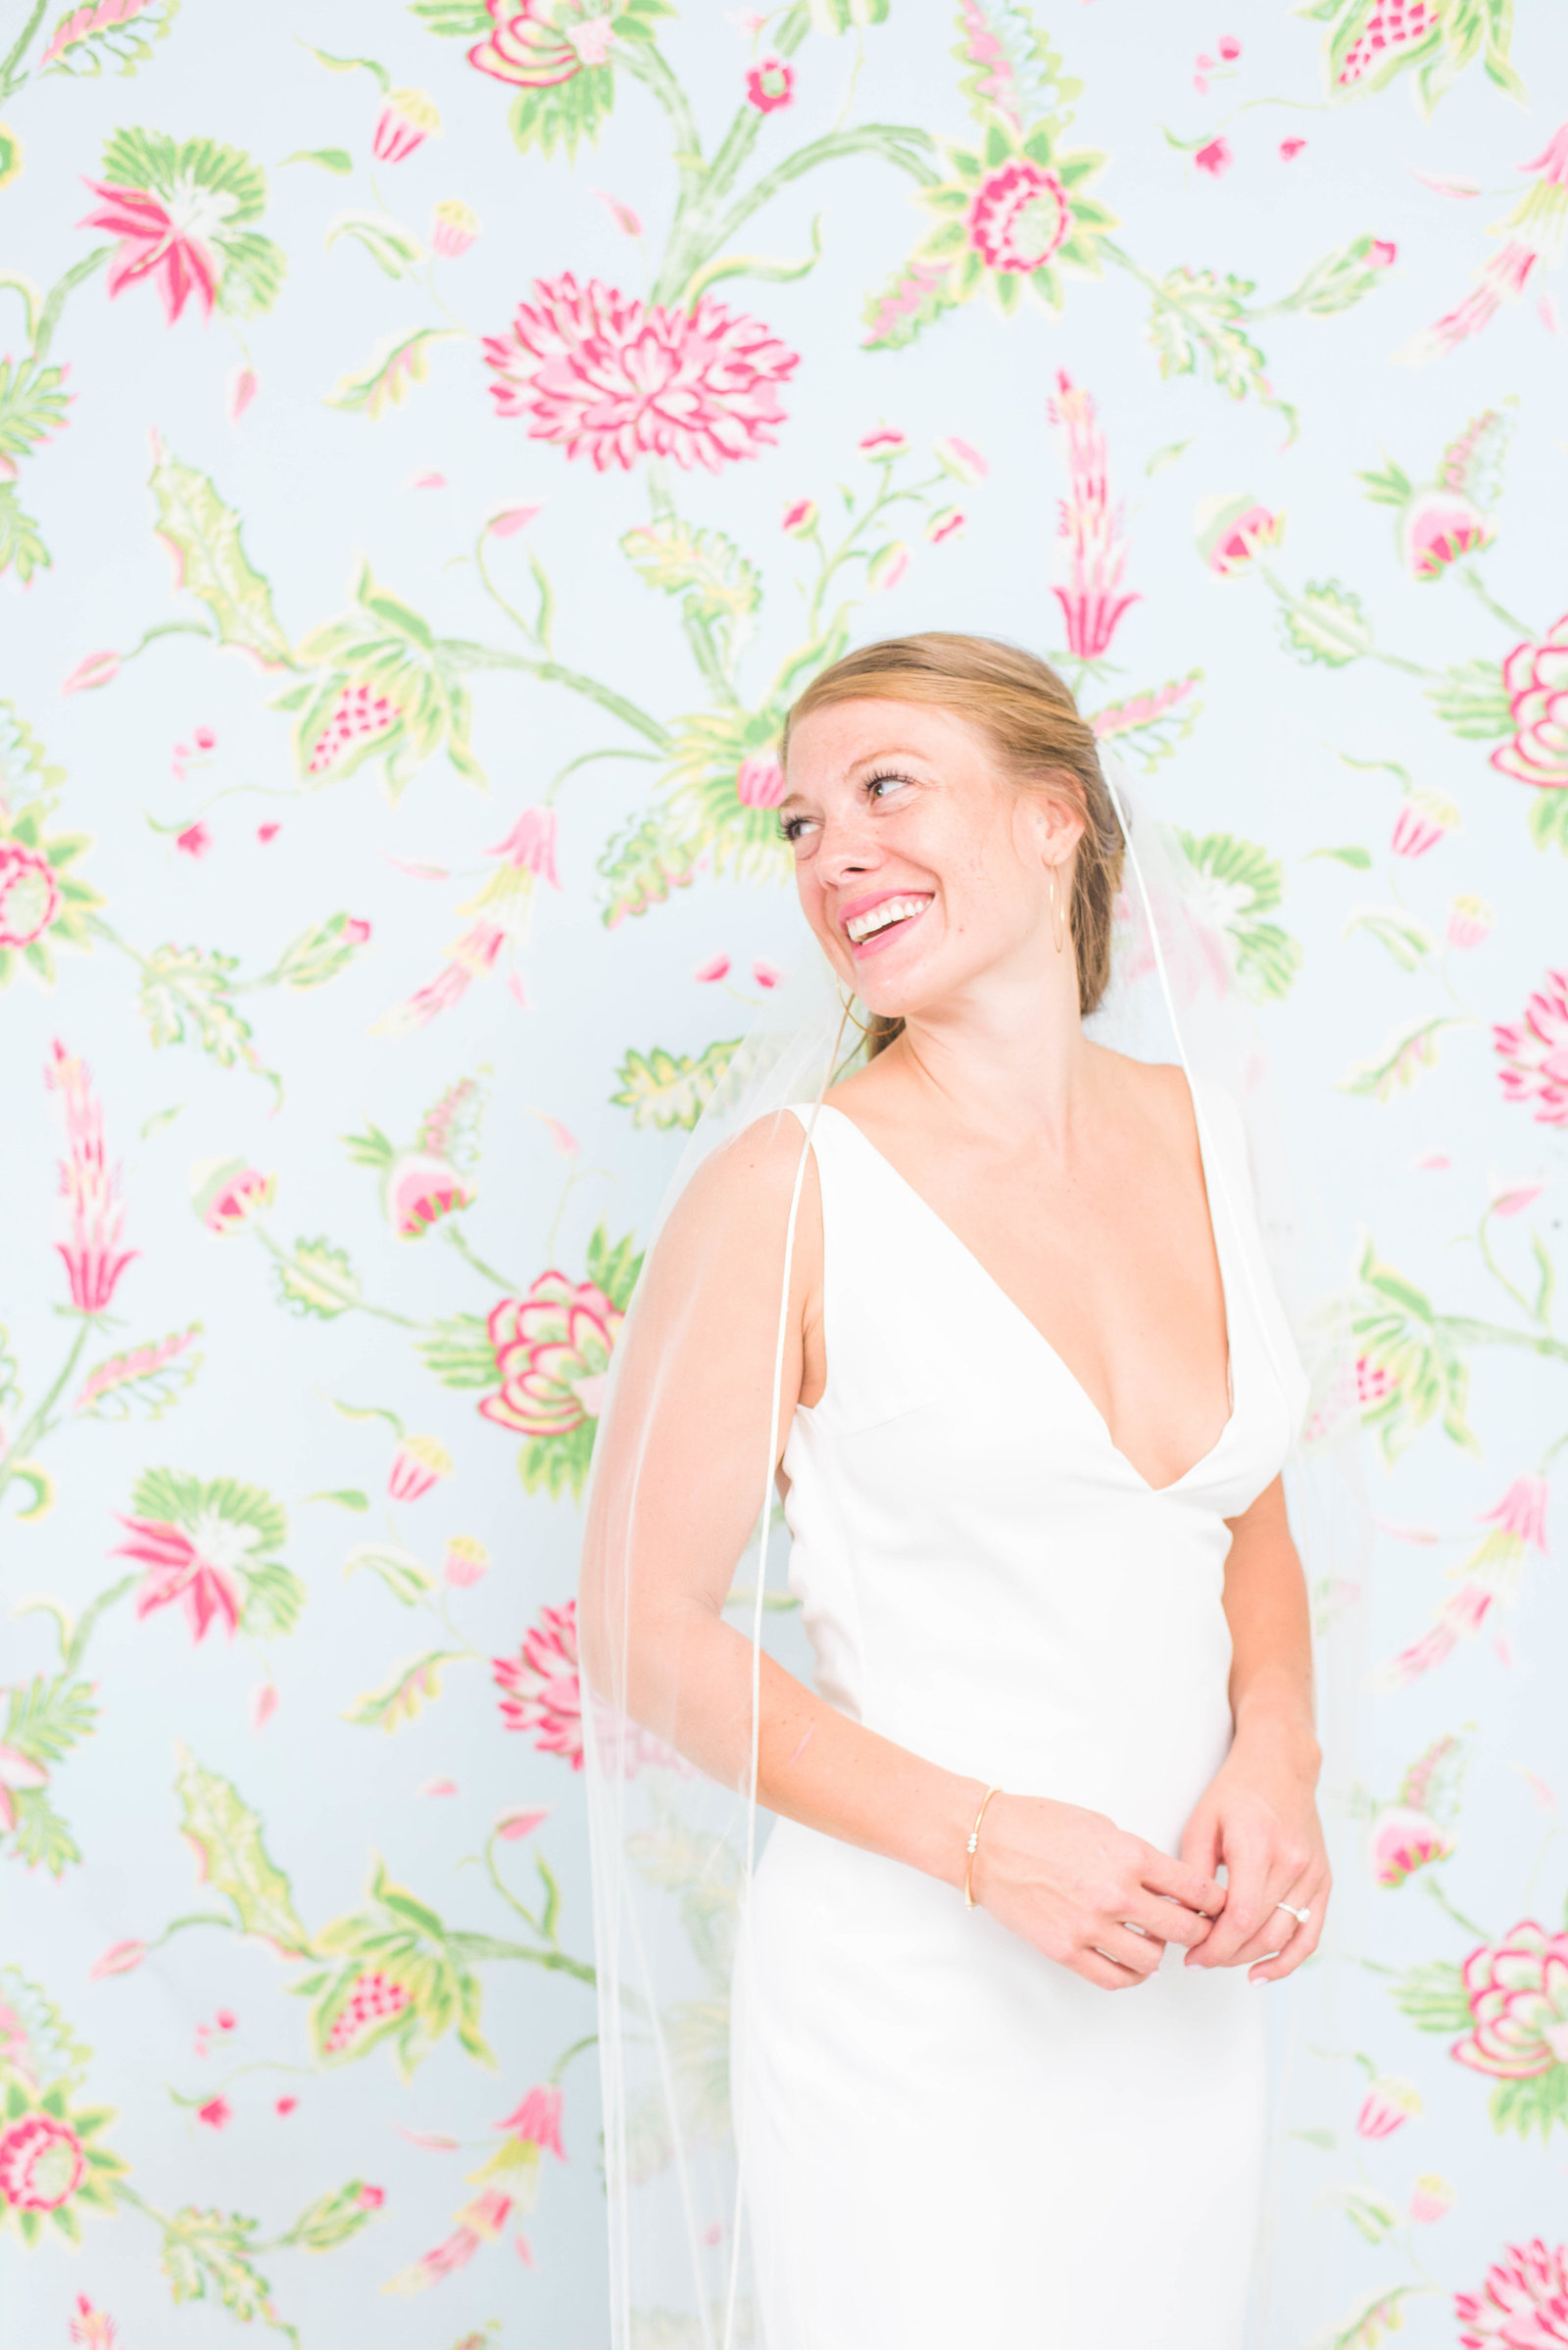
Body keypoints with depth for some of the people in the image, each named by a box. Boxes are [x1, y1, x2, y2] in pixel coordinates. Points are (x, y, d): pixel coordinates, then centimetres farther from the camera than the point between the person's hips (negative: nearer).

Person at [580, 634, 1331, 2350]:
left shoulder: (1203, 1140, 2)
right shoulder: (788, 1192, -13)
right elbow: (646, 1628, -10)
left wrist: (1275, 1757, -5)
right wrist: (986, 1842, -17)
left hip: (1183, 1996, 5)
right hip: (911, 1999, -5)